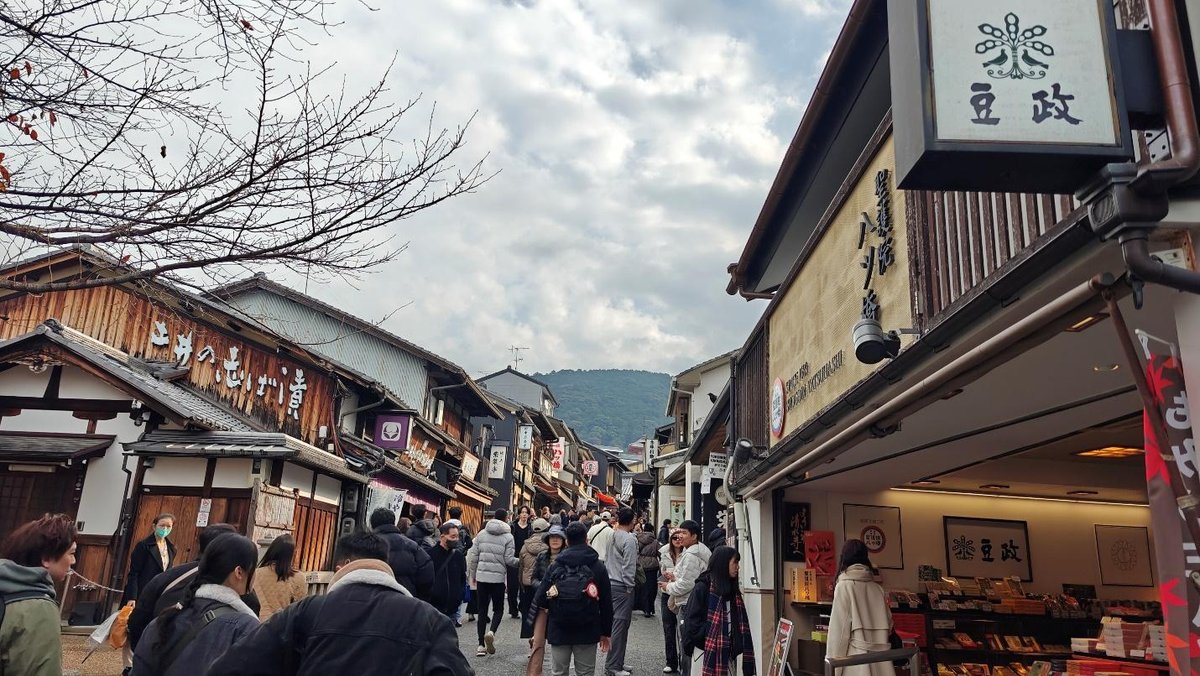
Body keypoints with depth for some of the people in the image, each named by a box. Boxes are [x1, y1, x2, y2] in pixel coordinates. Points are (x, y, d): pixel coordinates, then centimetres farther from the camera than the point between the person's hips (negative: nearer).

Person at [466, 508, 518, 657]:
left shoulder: (482, 534, 5)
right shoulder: (508, 536, -5)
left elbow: (473, 556, 5)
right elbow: (509, 560, -8)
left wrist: (472, 575, 15)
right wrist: (520, 561, 12)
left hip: (482, 576, 3)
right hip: (498, 578, -3)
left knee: (482, 610, 10)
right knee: (498, 609, 12)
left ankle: (481, 645, 8)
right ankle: (491, 632, -15)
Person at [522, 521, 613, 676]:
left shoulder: (555, 565, -1)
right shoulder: (598, 566, -1)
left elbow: (540, 599, -3)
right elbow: (606, 602, 1)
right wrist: (605, 633, 9)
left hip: (558, 630, 1)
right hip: (587, 632, -1)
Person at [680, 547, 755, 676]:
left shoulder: (732, 589, 12)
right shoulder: (702, 588, -11)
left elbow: (741, 622, 13)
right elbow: (692, 620, -12)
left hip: (729, 650, 7)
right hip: (708, 652, -6)